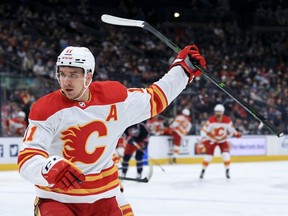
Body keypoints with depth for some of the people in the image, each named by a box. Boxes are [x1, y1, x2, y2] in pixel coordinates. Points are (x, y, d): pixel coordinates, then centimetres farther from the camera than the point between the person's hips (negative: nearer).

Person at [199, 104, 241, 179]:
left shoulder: (227, 120, -16)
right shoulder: (211, 120, -22)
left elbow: (231, 130, -5)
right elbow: (204, 130, -19)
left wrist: (236, 134, -24)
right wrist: (204, 139, -30)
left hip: (223, 140, 1)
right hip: (212, 140, -1)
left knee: (226, 155, -15)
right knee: (208, 155, -8)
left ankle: (227, 171, -2)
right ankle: (203, 171, 10)